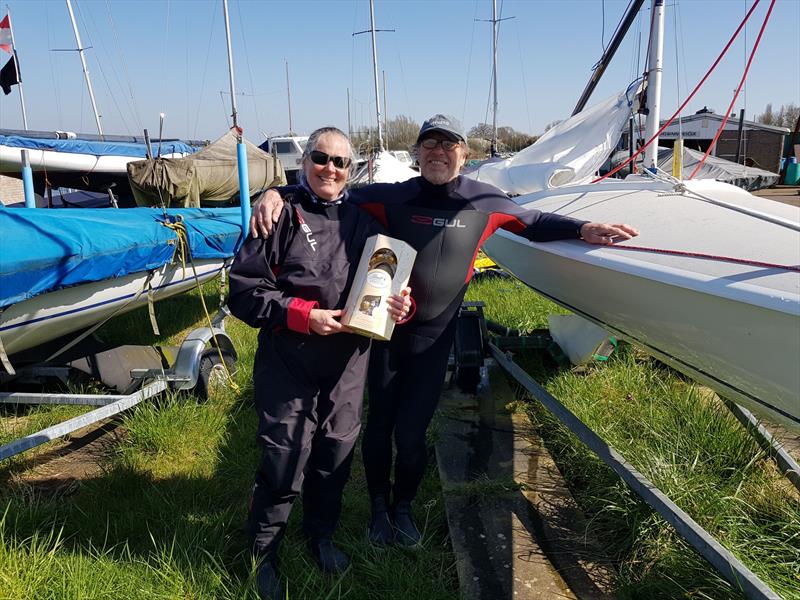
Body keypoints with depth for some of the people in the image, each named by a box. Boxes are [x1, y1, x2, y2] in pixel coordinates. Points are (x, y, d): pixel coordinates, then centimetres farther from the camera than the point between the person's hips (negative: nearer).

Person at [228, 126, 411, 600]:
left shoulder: (362, 222, 8)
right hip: (290, 363, -4)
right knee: (284, 464, 3)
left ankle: (322, 535, 42)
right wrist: (302, 315, -18)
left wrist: (401, 306, -6)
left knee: (336, 455, 16)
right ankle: (263, 553, 29)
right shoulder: (282, 215, -5)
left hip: (349, 363, 4)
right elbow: (244, 290, -8)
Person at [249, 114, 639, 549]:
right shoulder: (392, 197, -8)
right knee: (379, 424, 11)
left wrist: (584, 230, 1)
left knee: (411, 432, 4)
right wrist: (276, 194, -21)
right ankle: (379, 505, 37)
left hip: (434, 336, 0)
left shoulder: (484, 202, -3)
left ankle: (403, 506, 34)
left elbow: (533, 223, 13)